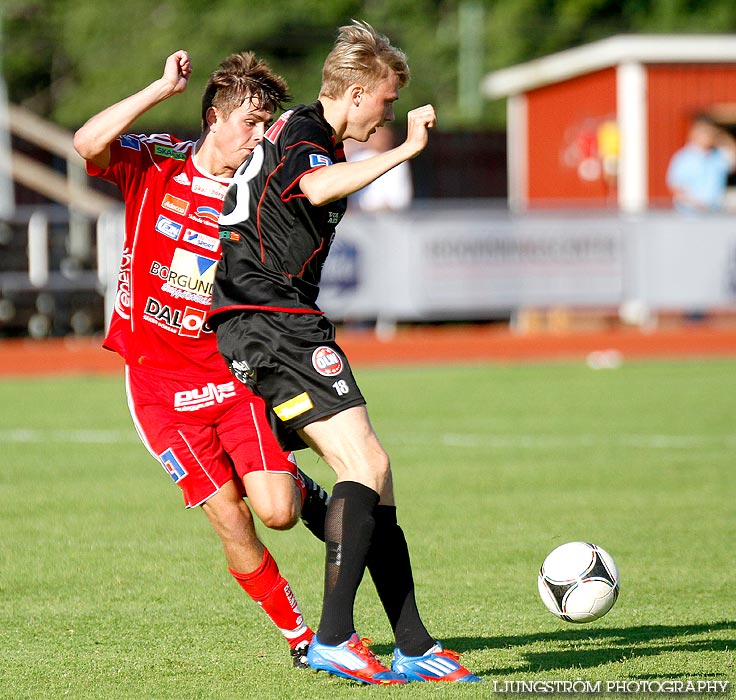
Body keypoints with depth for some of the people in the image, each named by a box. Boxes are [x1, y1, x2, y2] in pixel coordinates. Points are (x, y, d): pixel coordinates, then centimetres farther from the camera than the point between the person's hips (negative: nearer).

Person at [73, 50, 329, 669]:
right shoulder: (156, 164, -1)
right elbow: (88, 144, -21)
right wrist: (163, 89, -21)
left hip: (233, 374, 1)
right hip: (160, 383, -1)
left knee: (276, 512, -16)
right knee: (229, 518, -6)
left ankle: (306, 492, 21)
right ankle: (298, 634, 13)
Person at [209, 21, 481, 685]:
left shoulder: (312, 135, 20)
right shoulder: (298, 133, -12)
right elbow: (319, 186, -36)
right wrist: (405, 149, -36)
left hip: (278, 323, 11)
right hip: (270, 323, -11)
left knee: (373, 477, 7)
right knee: (366, 465, -18)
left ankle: (414, 647, 7)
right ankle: (333, 638, -20)